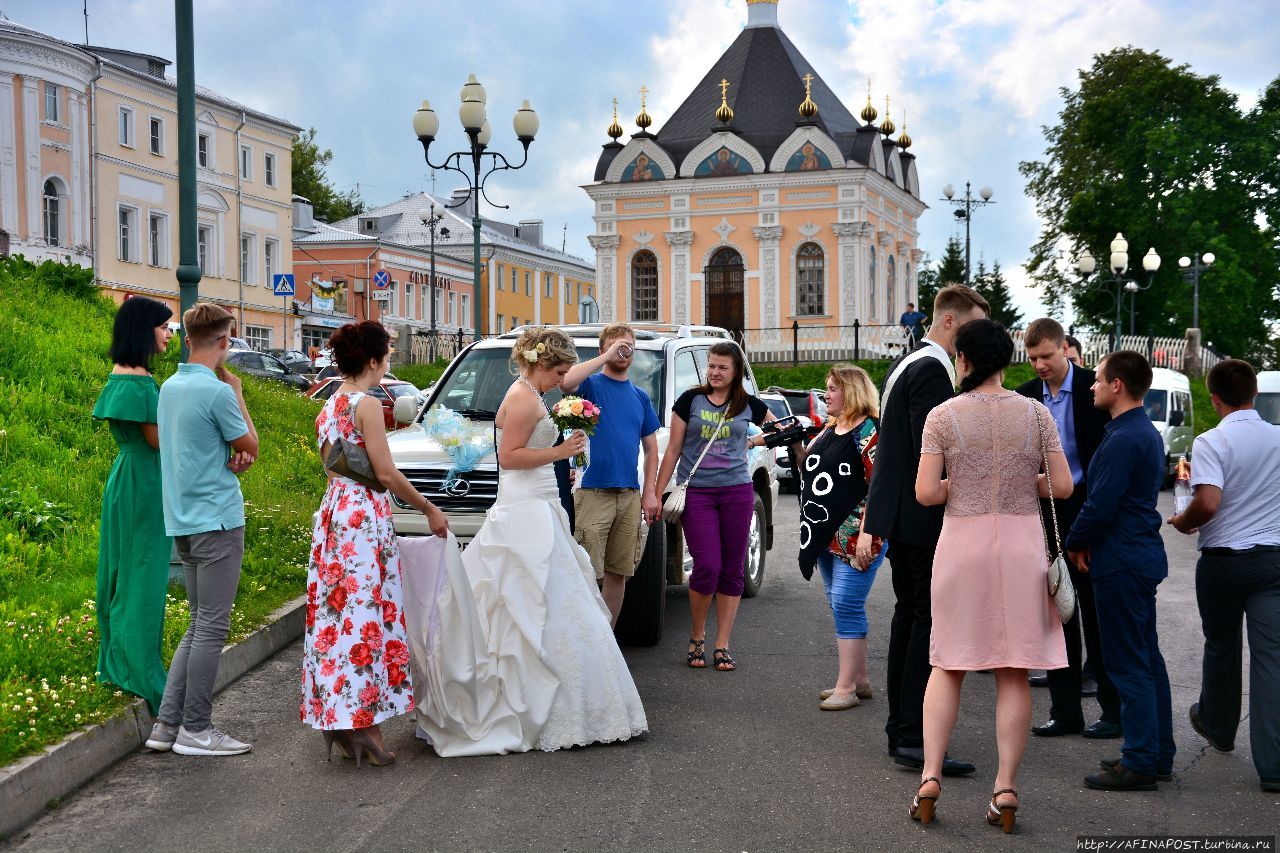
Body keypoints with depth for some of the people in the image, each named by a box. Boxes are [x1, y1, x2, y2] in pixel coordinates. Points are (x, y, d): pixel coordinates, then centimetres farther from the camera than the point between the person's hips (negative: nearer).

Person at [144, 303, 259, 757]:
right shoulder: (217, 391, -15)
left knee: (199, 625, 15)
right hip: (217, 519, -9)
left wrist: (232, 456, -4)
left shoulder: (169, 387, 11)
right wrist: (236, 390, 3)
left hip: (183, 521, 9)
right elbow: (251, 445, -3)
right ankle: (195, 730, 4)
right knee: (211, 627, -2)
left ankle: (167, 723, 14)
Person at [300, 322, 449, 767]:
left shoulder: (329, 406, 15)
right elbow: (385, 473, -13)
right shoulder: (367, 404, -11)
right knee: (366, 613, -5)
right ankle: (363, 721, -4)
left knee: (338, 612, 9)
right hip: (365, 515, -9)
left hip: (333, 512, 9)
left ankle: (336, 717, 13)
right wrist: (428, 508, -3)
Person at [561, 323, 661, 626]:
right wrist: (607, 357, -19)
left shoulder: (639, 396, 16)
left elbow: (651, 448, 18)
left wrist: (649, 493, 7)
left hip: (630, 496, 5)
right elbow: (566, 382, -24)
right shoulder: (592, 385, 1)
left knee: (618, 573, 9)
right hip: (594, 493, -5)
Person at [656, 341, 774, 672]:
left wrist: (753, 442, 10)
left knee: (732, 571, 3)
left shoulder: (749, 405, 7)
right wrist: (658, 493, 0)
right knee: (707, 567, -11)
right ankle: (697, 638, 11)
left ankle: (722, 647, 12)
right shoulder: (690, 400, 3)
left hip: (737, 492, 2)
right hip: (697, 493, -2)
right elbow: (673, 450, 4)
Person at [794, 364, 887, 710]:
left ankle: (846, 687, -5)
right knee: (841, 607, 13)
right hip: (826, 536, 9)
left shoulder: (868, 431, -11)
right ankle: (860, 679, 22)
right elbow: (809, 469, 25)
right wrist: (797, 447, 6)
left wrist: (866, 533, -22)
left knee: (846, 605, -9)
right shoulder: (829, 430, 16)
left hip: (855, 538, -9)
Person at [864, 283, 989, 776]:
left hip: (900, 514, 11)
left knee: (909, 615, 15)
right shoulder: (933, 370, -15)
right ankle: (914, 738, -6)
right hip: (924, 518, -11)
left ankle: (900, 727, 22)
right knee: (930, 620, -7)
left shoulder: (904, 364, 17)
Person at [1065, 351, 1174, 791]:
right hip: (1143, 555, 10)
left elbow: (1100, 505, -22)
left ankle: (1139, 763, 1)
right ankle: (1158, 754, 23)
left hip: (1121, 563, -10)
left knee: (1128, 664, -4)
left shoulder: (1123, 439, -20)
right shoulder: (1147, 433, 13)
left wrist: (1074, 544, -5)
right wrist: (1088, 541, 9)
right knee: (1147, 659, 15)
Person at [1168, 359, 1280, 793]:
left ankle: (1217, 727, 40)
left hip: (1223, 559, -2)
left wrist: (1182, 522, -4)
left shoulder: (1211, 443, -13)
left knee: (1221, 648, 18)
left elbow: (1208, 503, -23)